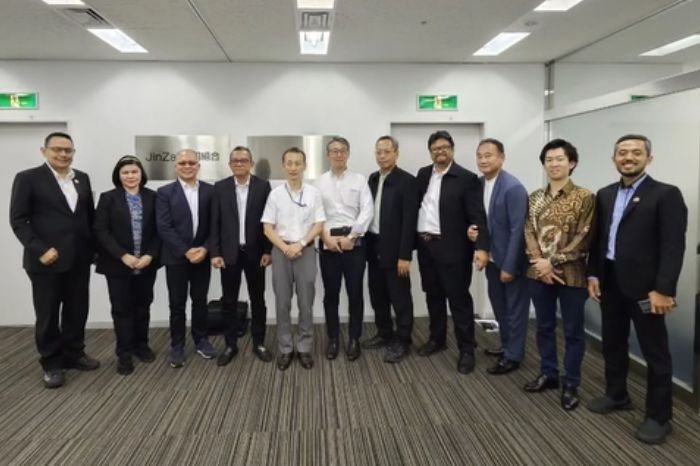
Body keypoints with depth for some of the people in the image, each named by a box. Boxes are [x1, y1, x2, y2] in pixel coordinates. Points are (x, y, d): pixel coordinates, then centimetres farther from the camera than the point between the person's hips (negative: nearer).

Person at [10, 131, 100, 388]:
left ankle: (74, 354, 29)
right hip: (47, 259, -4)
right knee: (47, 315, 6)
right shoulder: (28, 178, -5)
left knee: (77, 311, 12)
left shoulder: (82, 178, 10)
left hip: (79, 259, 5)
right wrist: (39, 250, -16)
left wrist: (93, 246, 6)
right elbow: (18, 220, -9)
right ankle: (51, 364, 20)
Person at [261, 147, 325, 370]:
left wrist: (300, 244, -11)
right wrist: (285, 247, -11)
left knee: (306, 303, 5)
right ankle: (285, 348, 17)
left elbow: (319, 225, 0)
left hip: (306, 250, 0)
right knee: (282, 303, 6)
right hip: (281, 250, 0)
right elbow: (268, 228, 1)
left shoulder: (313, 193, 0)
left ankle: (305, 347, 17)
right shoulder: (275, 194, 0)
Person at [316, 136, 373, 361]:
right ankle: (333, 338, 20)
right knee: (330, 294, 8)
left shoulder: (359, 180, 3)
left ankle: (354, 339, 18)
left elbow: (366, 212, -5)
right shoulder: (319, 182, 6)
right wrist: (327, 237, -11)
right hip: (328, 242, 1)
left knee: (355, 293, 4)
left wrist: (350, 237, -12)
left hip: (354, 241, -1)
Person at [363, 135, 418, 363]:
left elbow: (409, 221, -15)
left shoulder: (407, 181, -11)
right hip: (374, 246, 7)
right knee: (378, 295, 15)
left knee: (400, 297, 3)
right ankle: (384, 334, 30)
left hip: (394, 249, -7)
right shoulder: (372, 179, 10)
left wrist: (404, 255, -18)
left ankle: (402, 342, 15)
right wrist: (366, 242, 6)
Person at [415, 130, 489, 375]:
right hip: (425, 245, 6)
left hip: (452, 247, -5)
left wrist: (481, 247, -25)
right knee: (433, 295, 17)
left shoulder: (467, 178, -8)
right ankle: (437, 339, 33)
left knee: (459, 298, 1)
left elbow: (477, 215, -14)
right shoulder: (423, 174, 10)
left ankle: (466, 350, 11)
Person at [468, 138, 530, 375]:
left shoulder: (513, 187, -21)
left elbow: (517, 230, -21)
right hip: (492, 257, 7)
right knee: (499, 305, 20)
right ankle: (506, 345, 38)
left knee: (515, 308, 7)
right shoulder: (479, 183, 2)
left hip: (511, 260, -7)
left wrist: (509, 266, -20)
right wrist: (473, 229, -9)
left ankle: (513, 356, 20)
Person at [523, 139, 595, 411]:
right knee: (544, 326, 16)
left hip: (571, 274, -4)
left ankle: (571, 385, 20)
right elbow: (529, 232, 4)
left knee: (573, 331, 7)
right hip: (539, 273, 4)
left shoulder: (585, 197, -7)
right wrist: (540, 262, -10)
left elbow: (583, 239, -11)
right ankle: (548, 374, 32)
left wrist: (553, 262, -15)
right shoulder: (535, 198, 7)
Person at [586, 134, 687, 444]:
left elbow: (674, 246, -14)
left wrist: (664, 289, -19)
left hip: (644, 286, -6)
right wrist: (593, 274, 6)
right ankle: (616, 395, 36)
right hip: (610, 283, 6)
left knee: (655, 352, 5)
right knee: (612, 344, 18)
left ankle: (659, 416, 18)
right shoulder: (605, 195, 11)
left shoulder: (666, 195, -9)